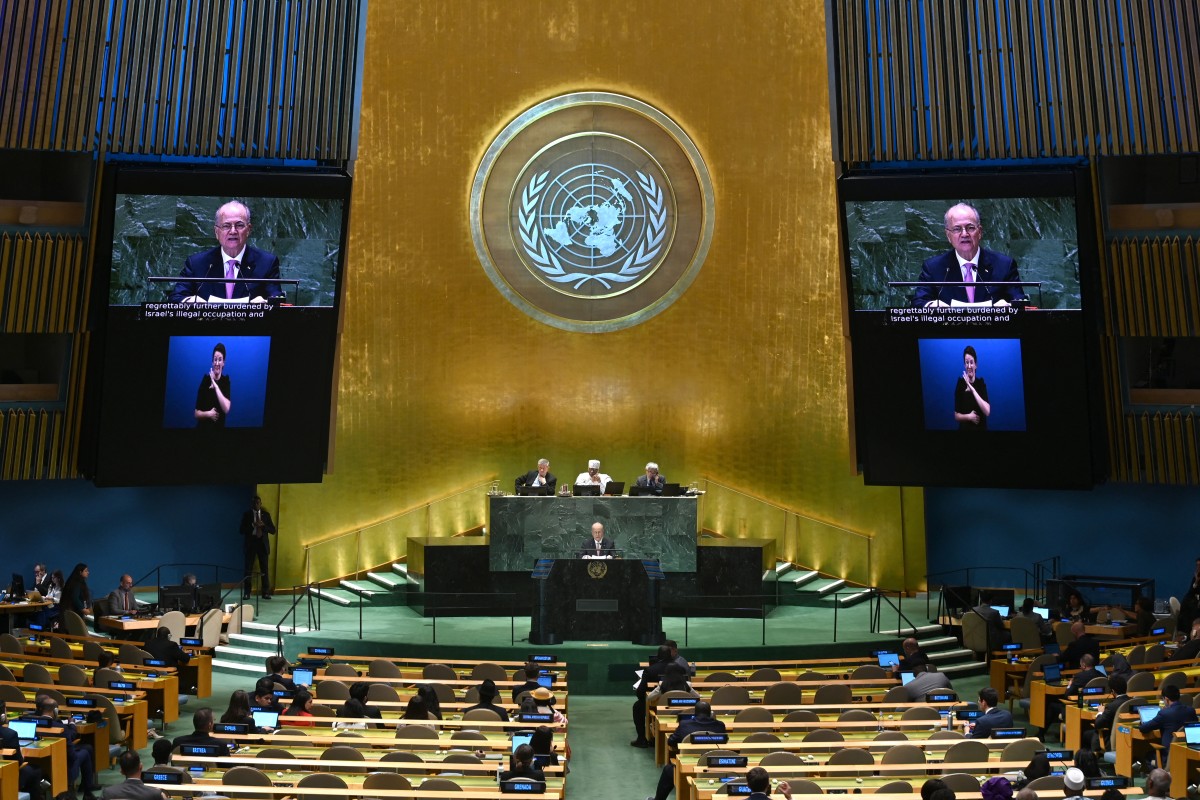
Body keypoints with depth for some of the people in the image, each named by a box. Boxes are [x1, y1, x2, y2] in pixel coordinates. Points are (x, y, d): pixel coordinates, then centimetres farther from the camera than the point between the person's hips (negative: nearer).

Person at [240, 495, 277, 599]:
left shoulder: (266, 514, 8)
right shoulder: (247, 514, 4)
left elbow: (273, 530, 4)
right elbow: (241, 529, -3)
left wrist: (263, 525, -12)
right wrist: (252, 525, -16)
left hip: (262, 543, 1)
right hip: (250, 543, -1)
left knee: (265, 569, 2)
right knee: (248, 569, 0)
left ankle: (266, 592, 7)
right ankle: (246, 593, 6)